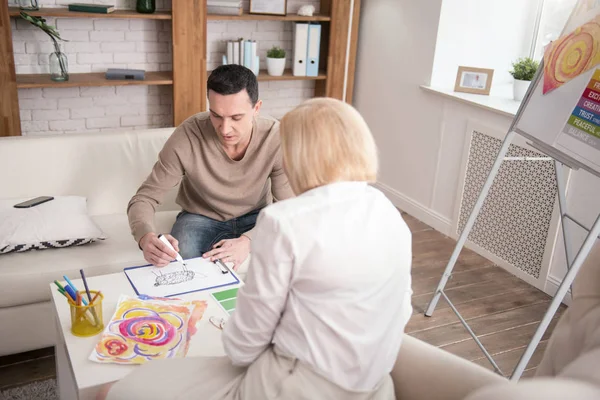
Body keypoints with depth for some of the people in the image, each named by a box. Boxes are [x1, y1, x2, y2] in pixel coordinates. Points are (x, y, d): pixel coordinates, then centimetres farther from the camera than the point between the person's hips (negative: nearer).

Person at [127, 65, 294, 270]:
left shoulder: (276, 138, -25)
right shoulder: (187, 136, -26)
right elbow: (144, 198, -20)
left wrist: (247, 241, -41)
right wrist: (146, 236, -44)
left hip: (255, 217, 1)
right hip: (200, 217, -1)